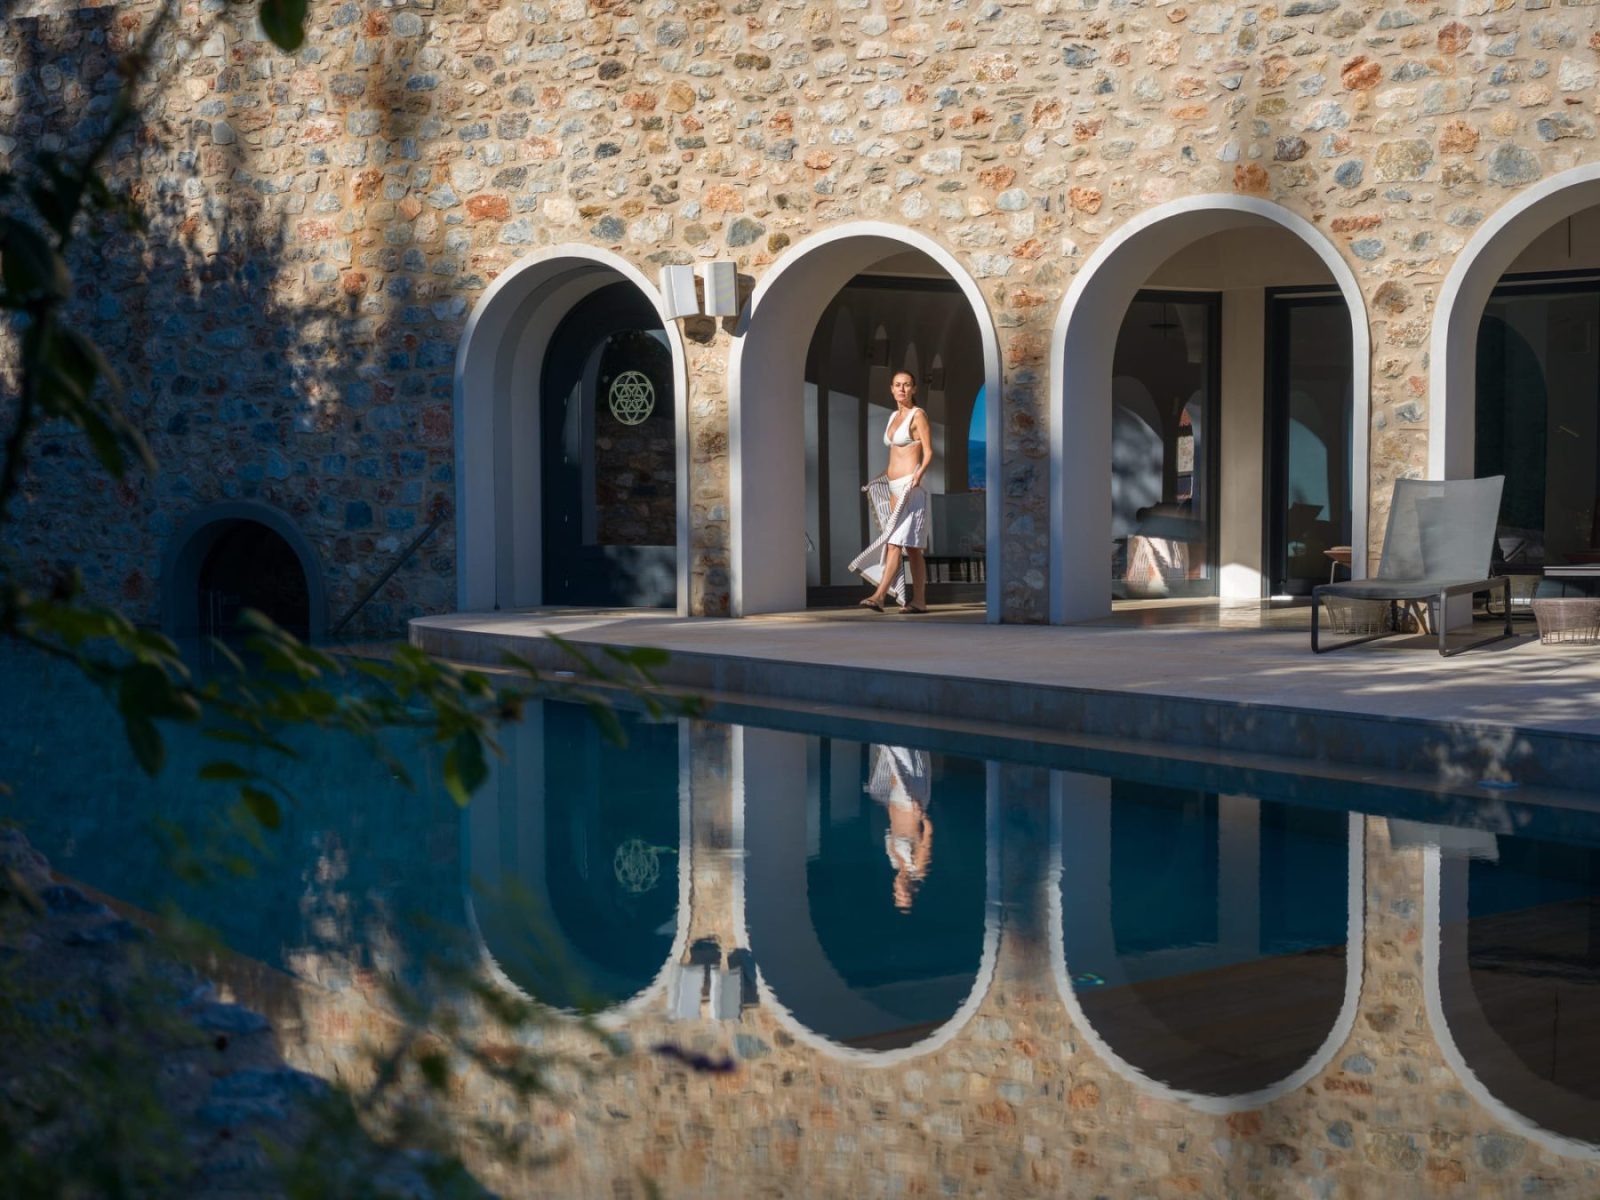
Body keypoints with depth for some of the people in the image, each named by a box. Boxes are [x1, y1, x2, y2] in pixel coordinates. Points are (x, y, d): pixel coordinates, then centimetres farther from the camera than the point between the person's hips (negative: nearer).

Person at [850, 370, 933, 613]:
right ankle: (919, 601, 7)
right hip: (894, 487, 8)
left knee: (895, 542, -16)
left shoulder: (918, 415, -5)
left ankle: (879, 596, -25)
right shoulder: (894, 416, 18)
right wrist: (880, 478, 26)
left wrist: (919, 474, -25)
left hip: (910, 487, -8)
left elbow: (929, 453, -9)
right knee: (911, 547, 6)